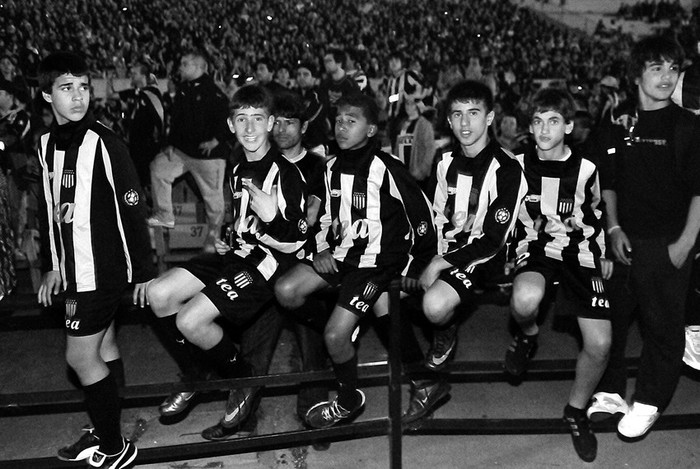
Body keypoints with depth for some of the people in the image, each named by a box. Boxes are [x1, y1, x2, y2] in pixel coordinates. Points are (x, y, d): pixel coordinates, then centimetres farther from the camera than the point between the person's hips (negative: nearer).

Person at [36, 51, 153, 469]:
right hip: (75, 271, 7)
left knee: (81, 357, -2)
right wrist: (52, 266, 16)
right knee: (104, 350, 16)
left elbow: (134, 210, -15)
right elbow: (50, 209, 15)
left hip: (103, 271, -7)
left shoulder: (105, 143, -16)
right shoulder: (48, 144, 7)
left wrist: (144, 271, -12)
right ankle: (107, 433, 31)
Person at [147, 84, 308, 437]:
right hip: (238, 253, 8)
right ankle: (193, 378, 12)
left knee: (191, 320, -22)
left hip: (269, 260, -8)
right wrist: (228, 240, 15)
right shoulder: (238, 170, 14)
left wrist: (273, 217, -32)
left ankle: (245, 381, 4)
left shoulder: (287, 173, -12)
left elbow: (297, 241, -15)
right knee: (158, 294, -5)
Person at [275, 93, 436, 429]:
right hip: (339, 253, 7)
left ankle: (349, 401, 13)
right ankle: (341, 332, 15)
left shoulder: (385, 168, -16)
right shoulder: (332, 166, 7)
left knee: (336, 335, -16)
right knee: (285, 291, -10)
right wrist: (322, 247, 2)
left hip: (376, 262, -7)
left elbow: (421, 213, -12)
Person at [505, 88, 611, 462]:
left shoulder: (585, 169, 3)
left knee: (600, 344, -12)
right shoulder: (518, 165, 1)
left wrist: (602, 256, 20)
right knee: (525, 300, -38)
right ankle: (528, 335, 1)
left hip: (579, 252, 2)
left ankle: (576, 410, 17)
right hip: (535, 249, -1)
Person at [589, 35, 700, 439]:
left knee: (663, 326, 4)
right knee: (612, 318, 9)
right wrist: (614, 228, 2)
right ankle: (611, 391, 26)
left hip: (667, 245, -3)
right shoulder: (620, 124, 7)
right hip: (625, 240, 4)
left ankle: (649, 403, 20)